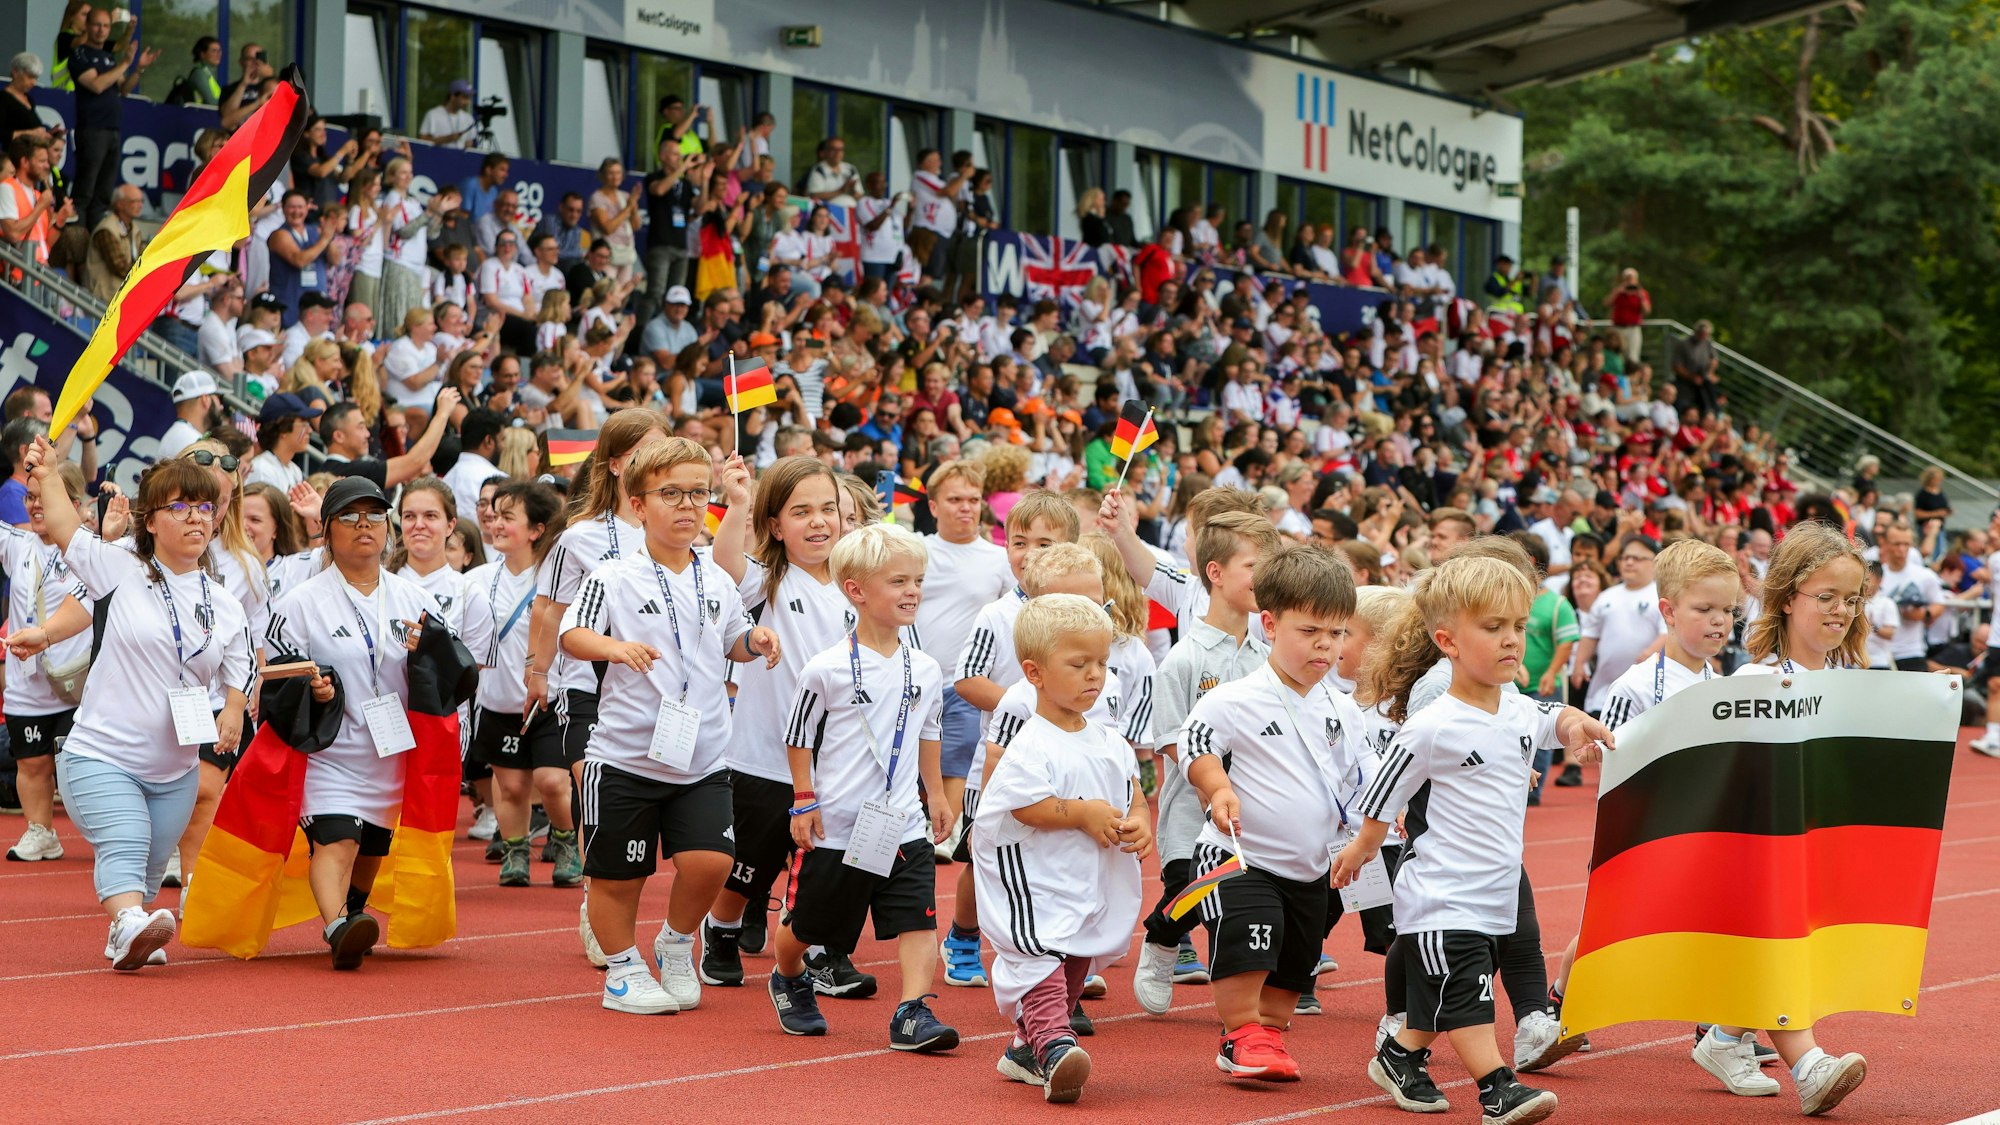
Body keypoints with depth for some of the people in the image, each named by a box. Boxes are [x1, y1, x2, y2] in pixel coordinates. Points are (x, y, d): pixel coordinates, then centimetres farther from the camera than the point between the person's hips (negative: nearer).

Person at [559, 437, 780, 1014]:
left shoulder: (717, 583, 9)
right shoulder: (613, 579, -6)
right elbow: (571, 635, -12)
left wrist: (755, 641, 2)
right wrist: (614, 646, -30)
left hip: (702, 759, 3)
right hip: (625, 755, -3)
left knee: (709, 859, -11)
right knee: (619, 873, 4)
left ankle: (677, 945, 17)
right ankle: (623, 967, 26)